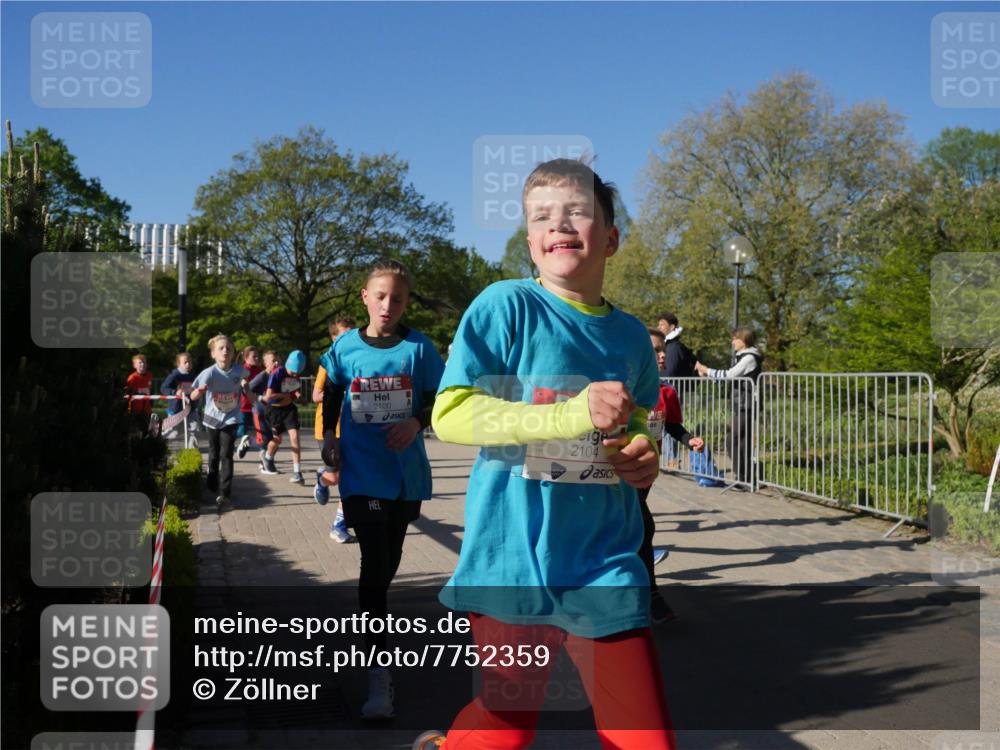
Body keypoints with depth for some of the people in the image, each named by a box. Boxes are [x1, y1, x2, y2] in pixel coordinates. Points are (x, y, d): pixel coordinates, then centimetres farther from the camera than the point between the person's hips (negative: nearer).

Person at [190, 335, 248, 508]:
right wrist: (199, 391, -50)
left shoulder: (239, 370, -18)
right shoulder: (209, 373, -25)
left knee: (226, 455, -11)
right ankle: (212, 486, 40)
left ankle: (225, 493, -10)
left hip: (231, 419, -1)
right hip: (213, 418, 1)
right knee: (214, 454, 18)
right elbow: (193, 397, -31)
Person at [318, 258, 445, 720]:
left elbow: (439, 399, 3)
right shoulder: (345, 347, -1)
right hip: (362, 471, -2)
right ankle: (379, 672, -7)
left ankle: (375, 620, 44)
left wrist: (417, 423, -15)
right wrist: (329, 439, 3)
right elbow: (330, 398, 12)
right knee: (374, 563, -10)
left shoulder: (418, 347, -3)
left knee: (390, 562, 17)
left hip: (405, 470, 2)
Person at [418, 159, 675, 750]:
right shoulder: (507, 306, -7)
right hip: (513, 562, -4)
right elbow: (450, 414, -15)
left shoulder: (631, 335, 7)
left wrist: (646, 455, 1)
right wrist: (574, 414, -23)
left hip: (606, 568, 4)